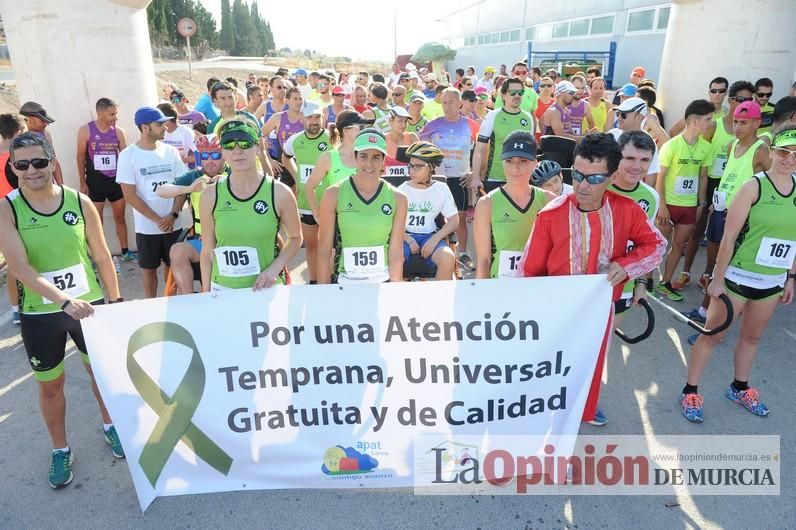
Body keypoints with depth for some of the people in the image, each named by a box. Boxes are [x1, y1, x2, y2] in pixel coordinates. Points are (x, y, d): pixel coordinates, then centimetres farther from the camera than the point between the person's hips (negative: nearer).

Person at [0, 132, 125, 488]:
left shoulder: (80, 202, -7)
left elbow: (102, 257, 1)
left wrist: (116, 300, 3)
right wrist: (66, 301, -34)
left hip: (88, 305, 1)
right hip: (40, 315, -1)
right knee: (50, 385, 15)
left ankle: (110, 426, 44)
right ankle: (60, 450, 36)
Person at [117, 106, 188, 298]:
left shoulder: (171, 151, 2)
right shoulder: (128, 155, -6)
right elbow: (130, 195, -9)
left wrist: (173, 215, -12)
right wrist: (157, 220, -13)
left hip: (174, 224, 2)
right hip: (147, 227, -2)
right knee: (149, 268, 11)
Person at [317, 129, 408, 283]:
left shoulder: (398, 199, -4)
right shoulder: (333, 194, -8)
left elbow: (396, 250, -3)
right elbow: (324, 249, -6)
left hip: (383, 282, 1)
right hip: (343, 283, -1)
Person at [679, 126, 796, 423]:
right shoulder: (754, 187, -15)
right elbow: (729, 237, -14)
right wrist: (717, 279, -14)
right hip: (738, 278, -5)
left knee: (752, 336, 20)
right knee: (713, 335, 5)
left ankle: (739, 389, 39)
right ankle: (690, 392, 17)